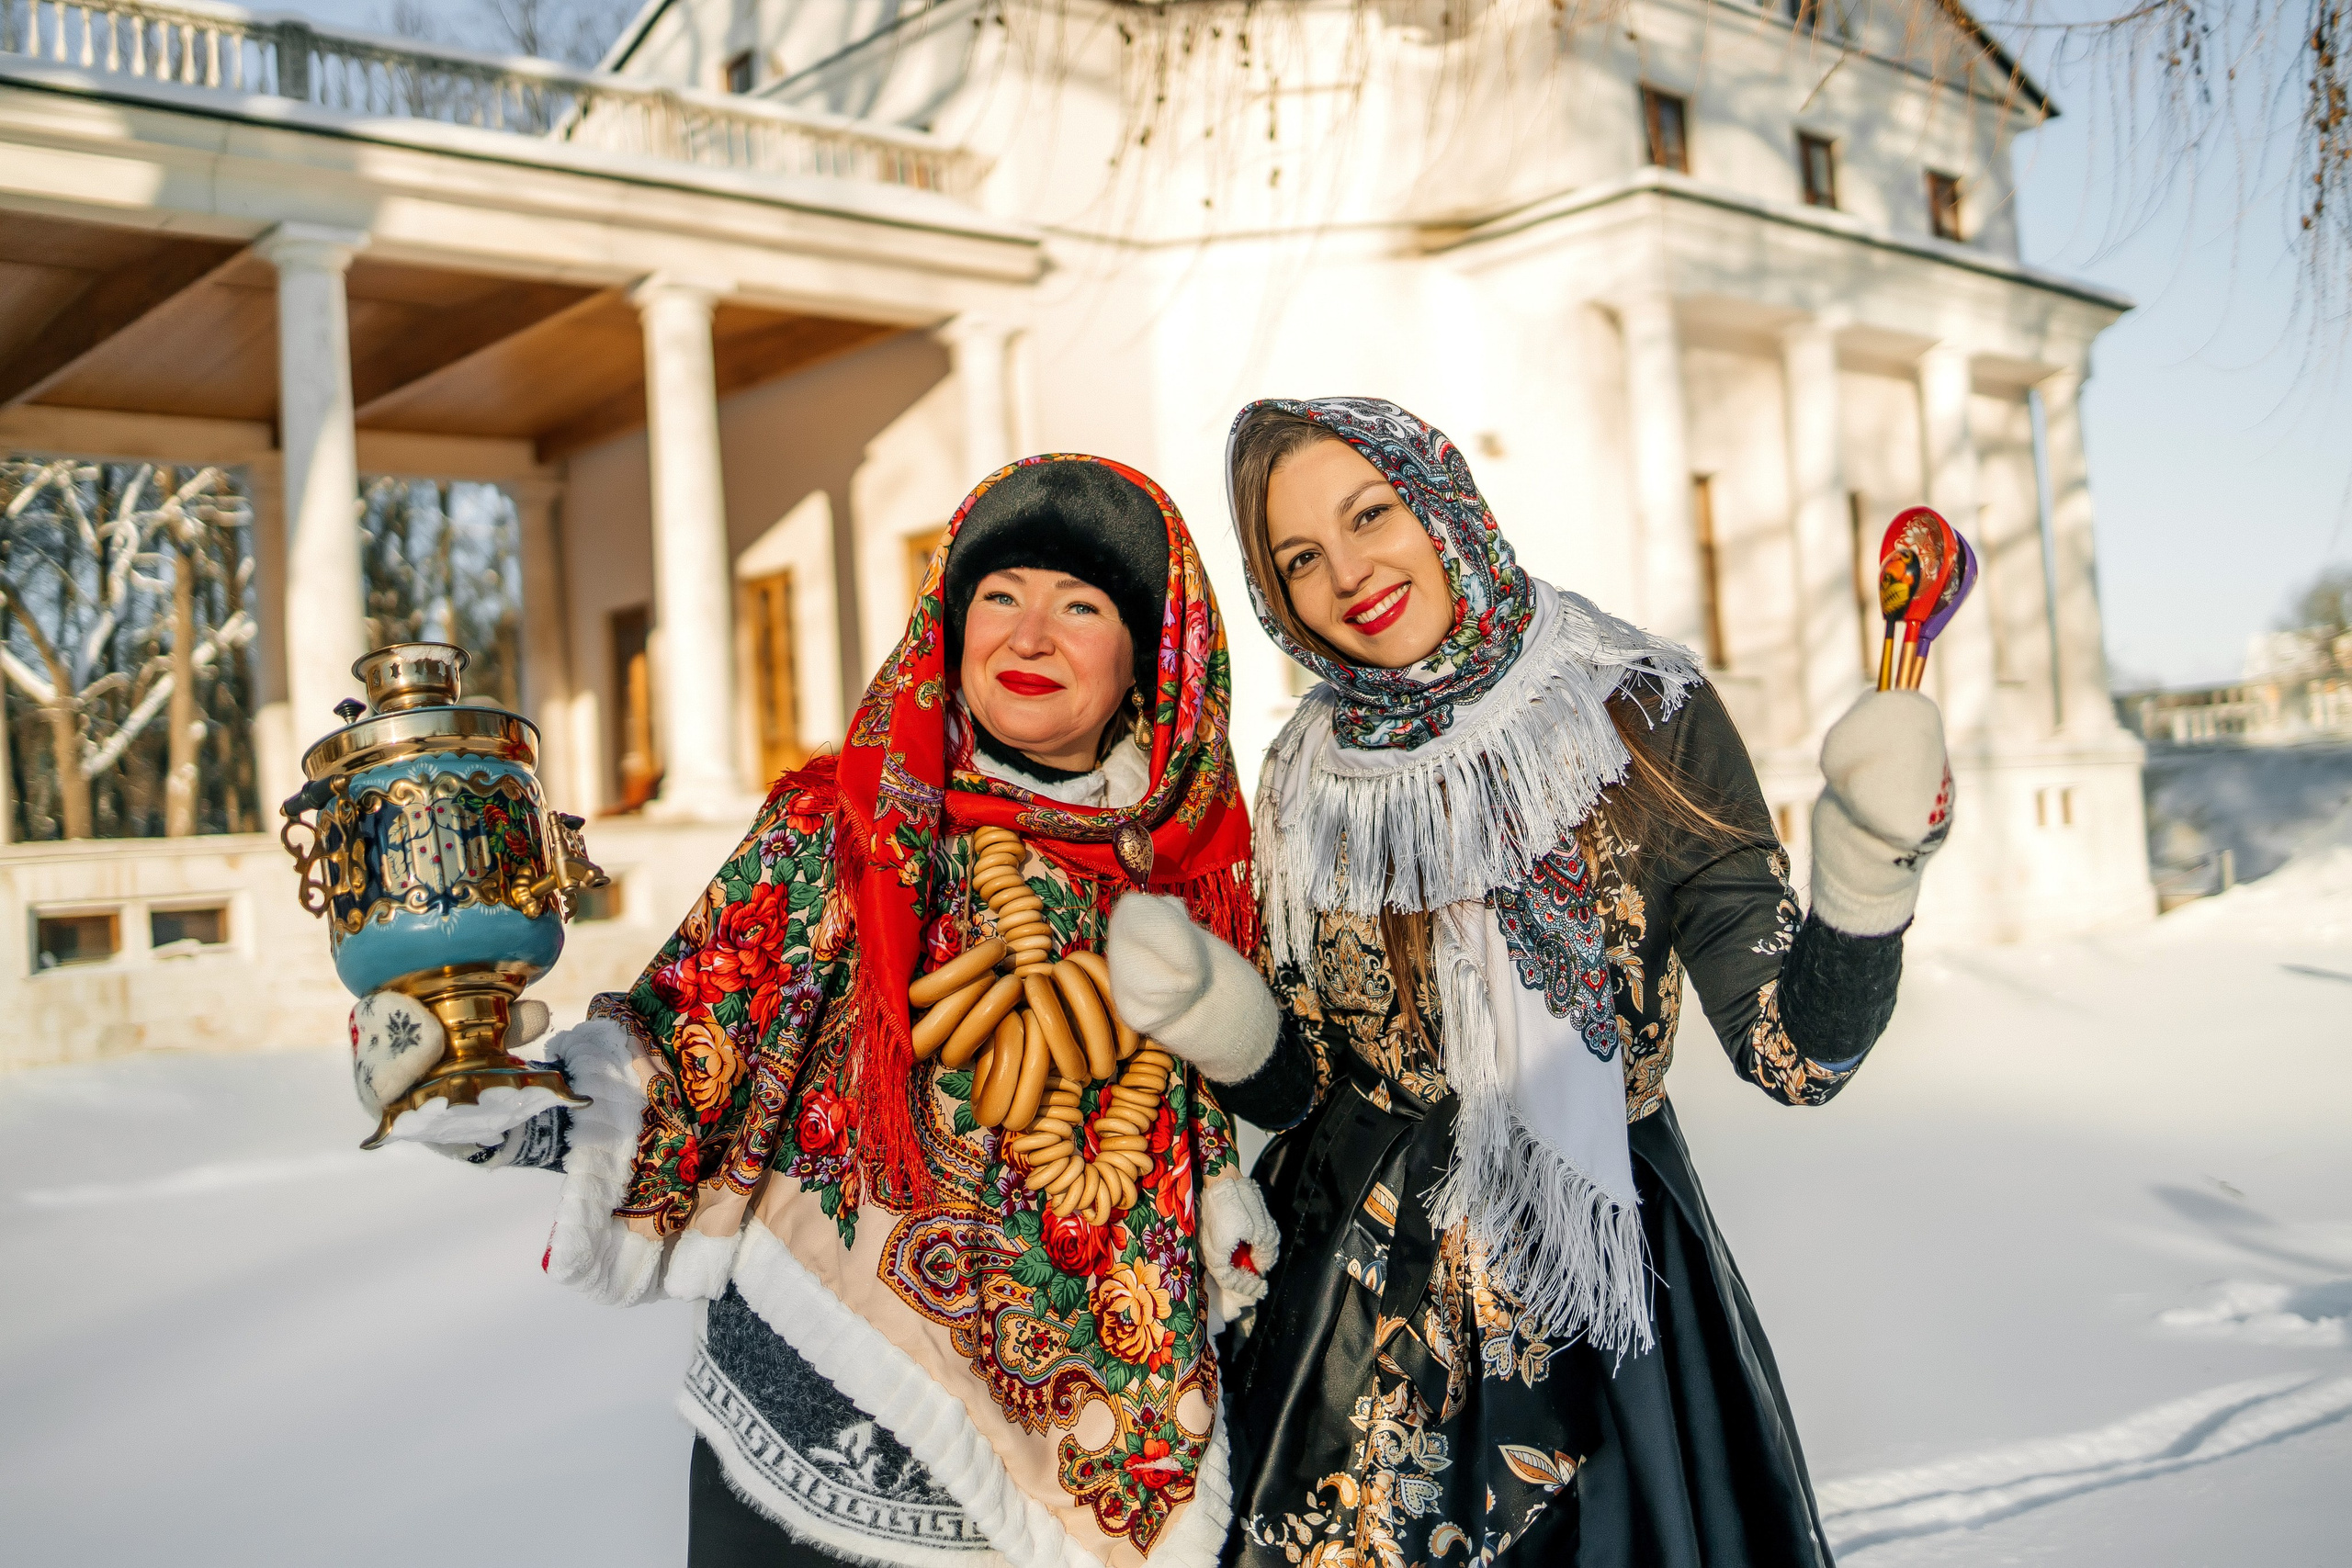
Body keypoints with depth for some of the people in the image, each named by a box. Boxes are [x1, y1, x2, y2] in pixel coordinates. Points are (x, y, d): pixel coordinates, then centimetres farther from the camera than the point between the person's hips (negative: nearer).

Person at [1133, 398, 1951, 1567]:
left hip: (1601, 1296, -2)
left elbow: (1795, 1053, -16)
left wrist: (1866, 870, -33)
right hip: (1359, 1306, 2)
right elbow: (1295, 1092, -1)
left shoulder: (1640, 714, -12)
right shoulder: (1308, 781, -3)